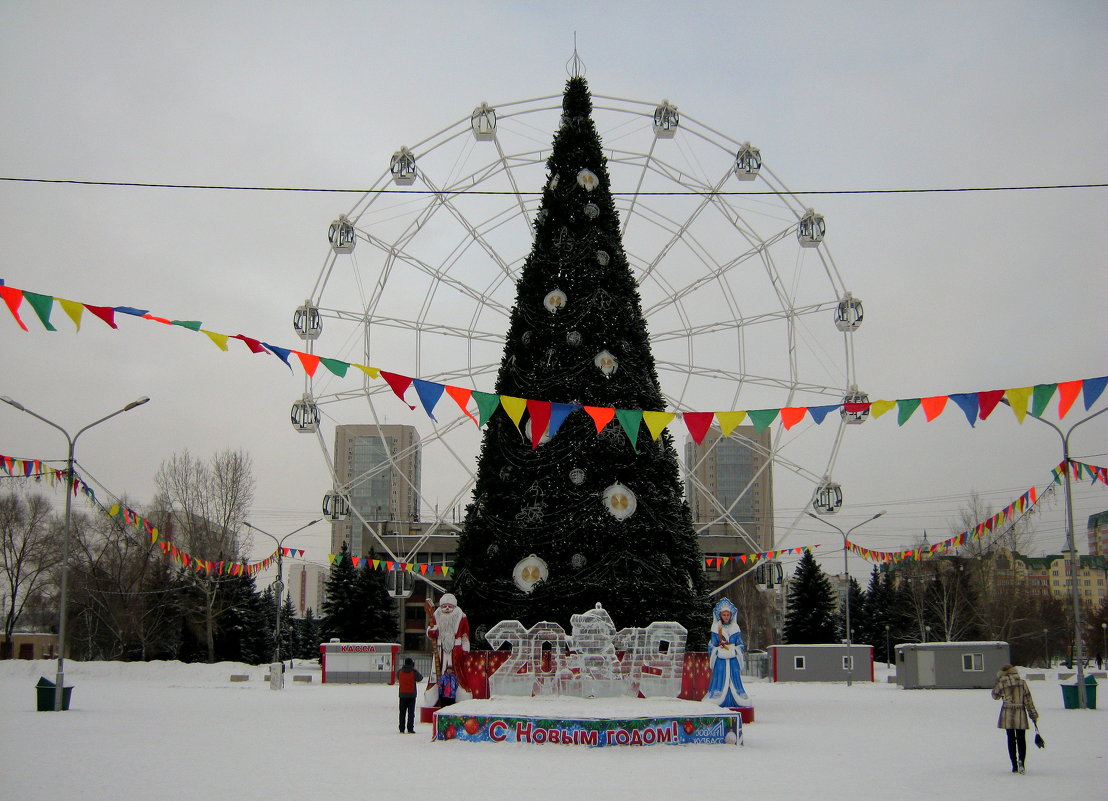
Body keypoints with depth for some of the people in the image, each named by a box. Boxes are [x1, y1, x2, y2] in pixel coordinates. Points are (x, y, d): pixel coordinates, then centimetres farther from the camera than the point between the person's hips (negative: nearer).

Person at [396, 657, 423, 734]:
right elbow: (420, 678, 5)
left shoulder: (400, 672, -1)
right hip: (411, 695, -3)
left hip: (402, 694, 3)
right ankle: (410, 729, -4)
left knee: (402, 712, 8)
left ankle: (402, 729, 6)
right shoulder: (413, 672, -10)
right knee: (411, 712, 0)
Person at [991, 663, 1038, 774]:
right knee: (1021, 739, 7)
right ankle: (1021, 759, -17)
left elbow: (995, 696, 10)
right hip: (1020, 713, 1)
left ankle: (1014, 765, 5)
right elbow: (1028, 700, 0)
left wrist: (997, 683, 15)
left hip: (1007, 715, -1)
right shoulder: (1022, 683, -1)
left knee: (1011, 739, 8)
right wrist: (1034, 714, 7)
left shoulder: (1002, 684, -5)